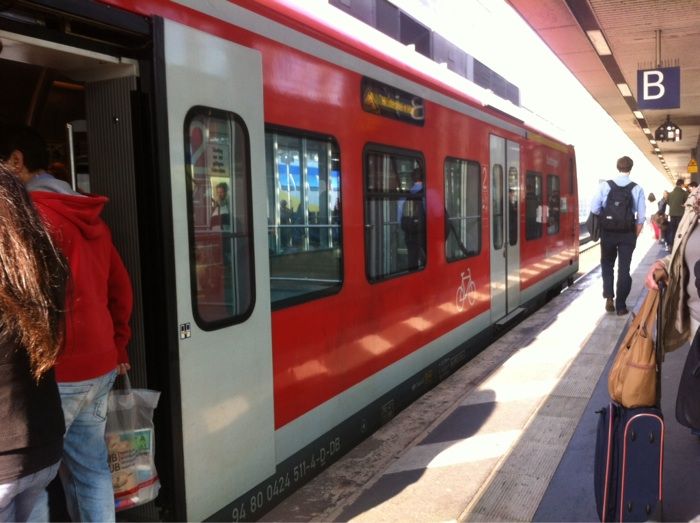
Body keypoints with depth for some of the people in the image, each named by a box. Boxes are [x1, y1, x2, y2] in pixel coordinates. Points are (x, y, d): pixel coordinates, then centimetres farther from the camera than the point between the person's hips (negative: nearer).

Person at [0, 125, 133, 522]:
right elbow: (121, 288, 15)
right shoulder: (90, 216, 13)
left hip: (56, 371, -8)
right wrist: (117, 345, 20)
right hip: (100, 365, 8)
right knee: (91, 469, 15)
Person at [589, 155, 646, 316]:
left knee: (607, 264, 19)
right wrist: (635, 234, 9)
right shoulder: (637, 188, -6)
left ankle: (609, 297, 2)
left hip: (608, 231, 0)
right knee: (624, 268, 8)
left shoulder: (605, 186, -7)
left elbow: (594, 208, -9)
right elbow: (641, 216, -5)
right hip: (628, 232, 0)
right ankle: (620, 306, 12)